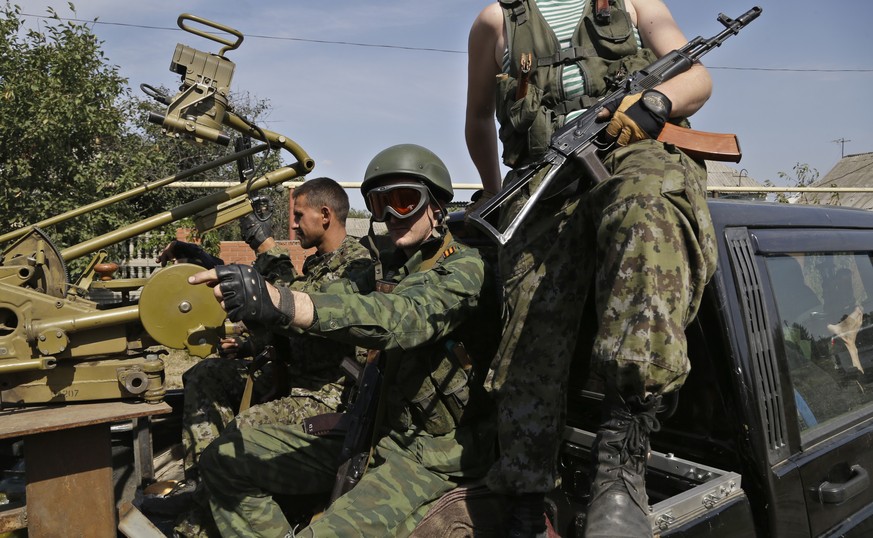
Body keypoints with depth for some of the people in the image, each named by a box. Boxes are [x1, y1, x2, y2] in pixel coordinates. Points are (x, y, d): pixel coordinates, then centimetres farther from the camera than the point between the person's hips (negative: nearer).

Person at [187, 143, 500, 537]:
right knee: (226, 460, 3)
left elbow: (405, 318, -34)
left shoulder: (465, 267, -15)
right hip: (378, 433, 7)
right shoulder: (390, 266, 11)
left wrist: (279, 302, -47)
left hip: (434, 455, -7)